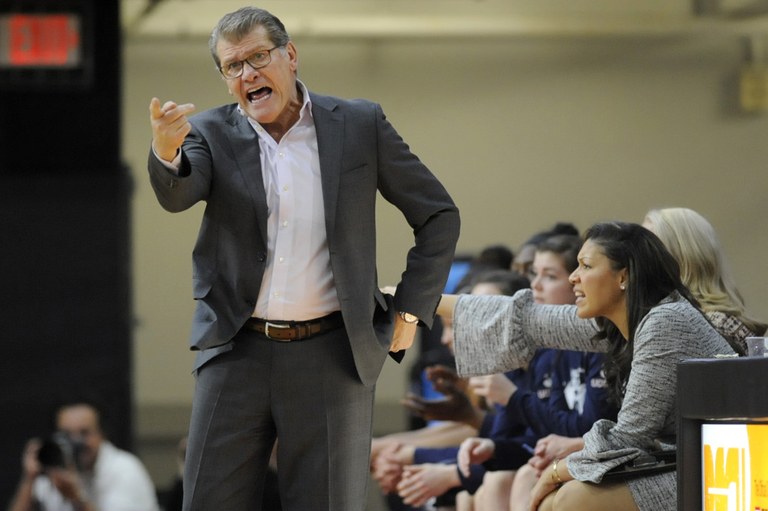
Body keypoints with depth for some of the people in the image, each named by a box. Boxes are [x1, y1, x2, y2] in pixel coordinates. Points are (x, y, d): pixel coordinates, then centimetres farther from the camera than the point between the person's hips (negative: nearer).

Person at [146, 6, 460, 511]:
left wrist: (409, 312, 4)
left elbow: (439, 215, 9)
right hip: (238, 352, 1)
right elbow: (177, 195, -18)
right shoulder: (211, 133, 3)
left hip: (331, 355, -1)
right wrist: (166, 150, -40)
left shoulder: (360, 125, 2)